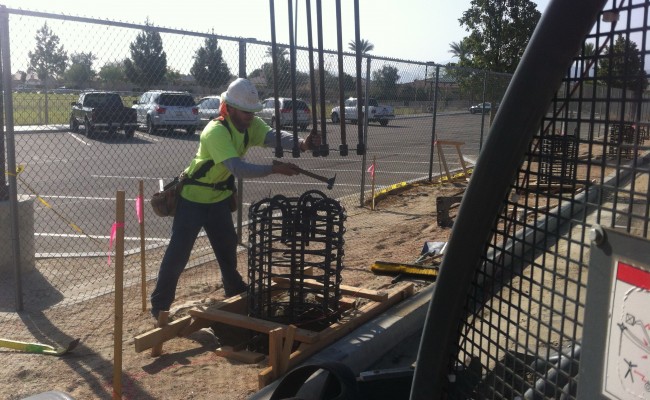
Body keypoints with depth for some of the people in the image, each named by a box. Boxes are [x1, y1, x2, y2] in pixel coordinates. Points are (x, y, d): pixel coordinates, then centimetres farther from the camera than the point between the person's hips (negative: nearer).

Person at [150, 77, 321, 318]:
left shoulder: (251, 124, -7)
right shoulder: (216, 131, -30)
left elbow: (273, 136, -25)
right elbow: (238, 168, -40)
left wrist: (302, 143, -44)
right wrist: (275, 168, -44)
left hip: (219, 197, 7)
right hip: (193, 197, -7)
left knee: (227, 246, 15)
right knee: (179, 252, -3)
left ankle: (235, 290, 34)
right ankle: (160, 304, 10)